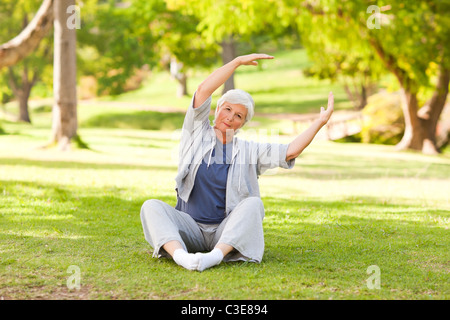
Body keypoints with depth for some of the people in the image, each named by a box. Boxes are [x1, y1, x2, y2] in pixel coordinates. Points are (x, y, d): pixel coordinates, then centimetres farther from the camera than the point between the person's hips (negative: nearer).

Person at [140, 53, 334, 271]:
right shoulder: (197, 134, 7)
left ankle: (216, 255, -48)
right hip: (189, 228, 0)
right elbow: (203, 90, -7)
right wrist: (238, 62, -11)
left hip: (226, 232, 0)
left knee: (253, 203, -29)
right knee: (151, 206, -27)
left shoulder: (249, 151, 9)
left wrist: (320, 122, -8)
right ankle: (180, 255, -52)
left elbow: (290, 151, -1)